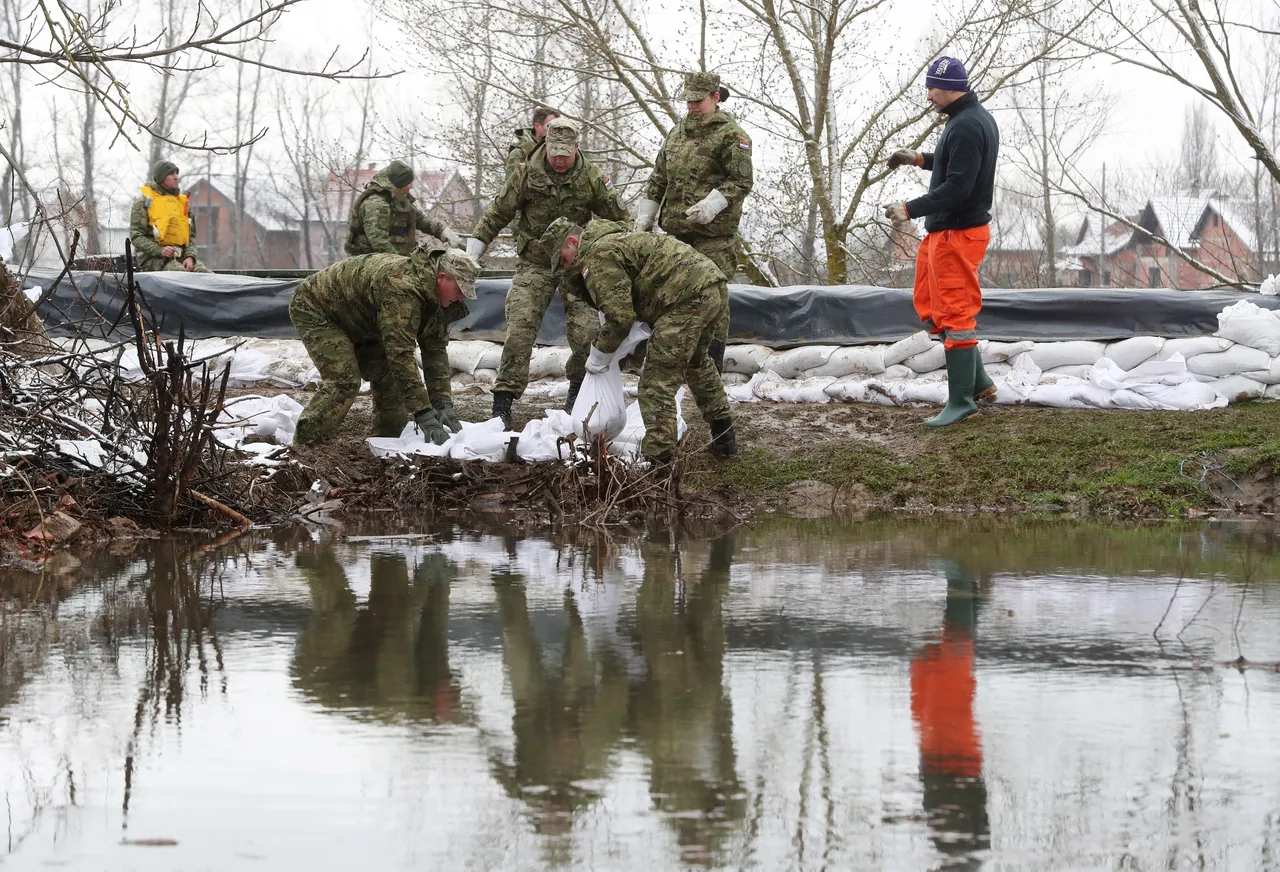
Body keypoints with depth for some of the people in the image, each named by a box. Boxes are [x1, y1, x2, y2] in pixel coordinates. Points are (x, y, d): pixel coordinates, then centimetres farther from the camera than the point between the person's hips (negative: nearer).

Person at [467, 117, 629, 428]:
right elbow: (498, 213, 4)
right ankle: (503, 400, -10)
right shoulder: (526, 174, -3)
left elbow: (617, 216, 10)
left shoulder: (591, 178, -2)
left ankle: (579, 386, 14)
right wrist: (473, 249, 3)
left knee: (587, 331, -13)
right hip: (534, 265, 0)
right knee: (520, 330, -13)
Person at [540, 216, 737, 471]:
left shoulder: (598, 256, -6)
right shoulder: (616, 241, 28)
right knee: (696, 362, 33)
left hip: (689, 296, -11)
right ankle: (723, 437, 43)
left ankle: (659, 459, -12)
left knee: (658, 380, -8)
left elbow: (620, 316, -12)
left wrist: (599, 355, 2)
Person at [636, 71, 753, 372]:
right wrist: (645, 216, 15)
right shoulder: (677, 133, 19)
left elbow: (741, 182, -9)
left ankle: (712, 364, -3)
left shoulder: (730, 135, -3)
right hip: (675, 230, 7)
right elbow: (659, 178, 23)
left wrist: (712, 204, -23)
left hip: (713, 234, -7)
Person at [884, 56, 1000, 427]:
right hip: (943, 231, 11)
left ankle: (961, 401, 1)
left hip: (956, 234, -11)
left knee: (955, 313, -5)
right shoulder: (978, 118, 12)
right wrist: (920, 159, 21)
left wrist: (911, 210, -23)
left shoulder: (966, 127, -22)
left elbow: (957, 187, -27)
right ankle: (977, 382, 20)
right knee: (931, 305, 18)